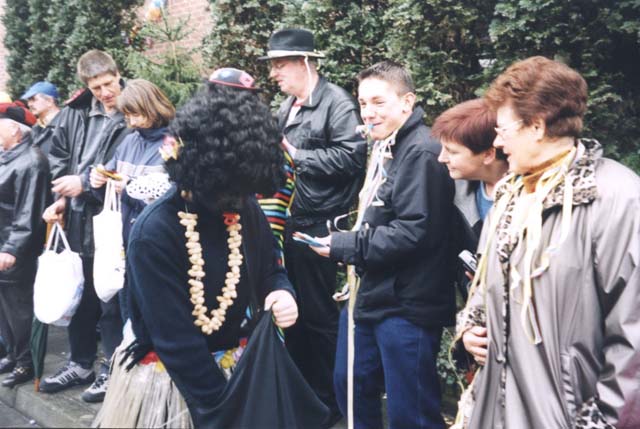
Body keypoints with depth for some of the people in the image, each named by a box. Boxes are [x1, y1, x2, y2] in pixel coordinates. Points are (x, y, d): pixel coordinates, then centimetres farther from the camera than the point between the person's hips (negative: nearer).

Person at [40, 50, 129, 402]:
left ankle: (113, 369, 18)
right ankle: (80, 364, 32)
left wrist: (86, 183, -14)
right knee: (79, 294, 17)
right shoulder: (75, 113, 5)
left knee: (111, 298, 3)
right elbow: (58, 157, 14)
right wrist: (61, 196, 1)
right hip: (78, 219, 6)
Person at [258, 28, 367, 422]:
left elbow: (352, 155, -23)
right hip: (287, 224, 9)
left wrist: (297, 156, -17)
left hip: (318, 227, -9)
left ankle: (328, 399, 17)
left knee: (319, 314, 2)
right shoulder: (287, 107, 15)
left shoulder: (337, 102, -12)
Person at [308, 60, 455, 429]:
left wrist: (343, 246, -16)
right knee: (351, 384, 21)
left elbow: (413, 233, -24)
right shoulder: (384, 148, 14)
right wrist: (347, 243, 5)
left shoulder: (421, 153, -17)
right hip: (372, 294, 10)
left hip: (407, 304, -10)